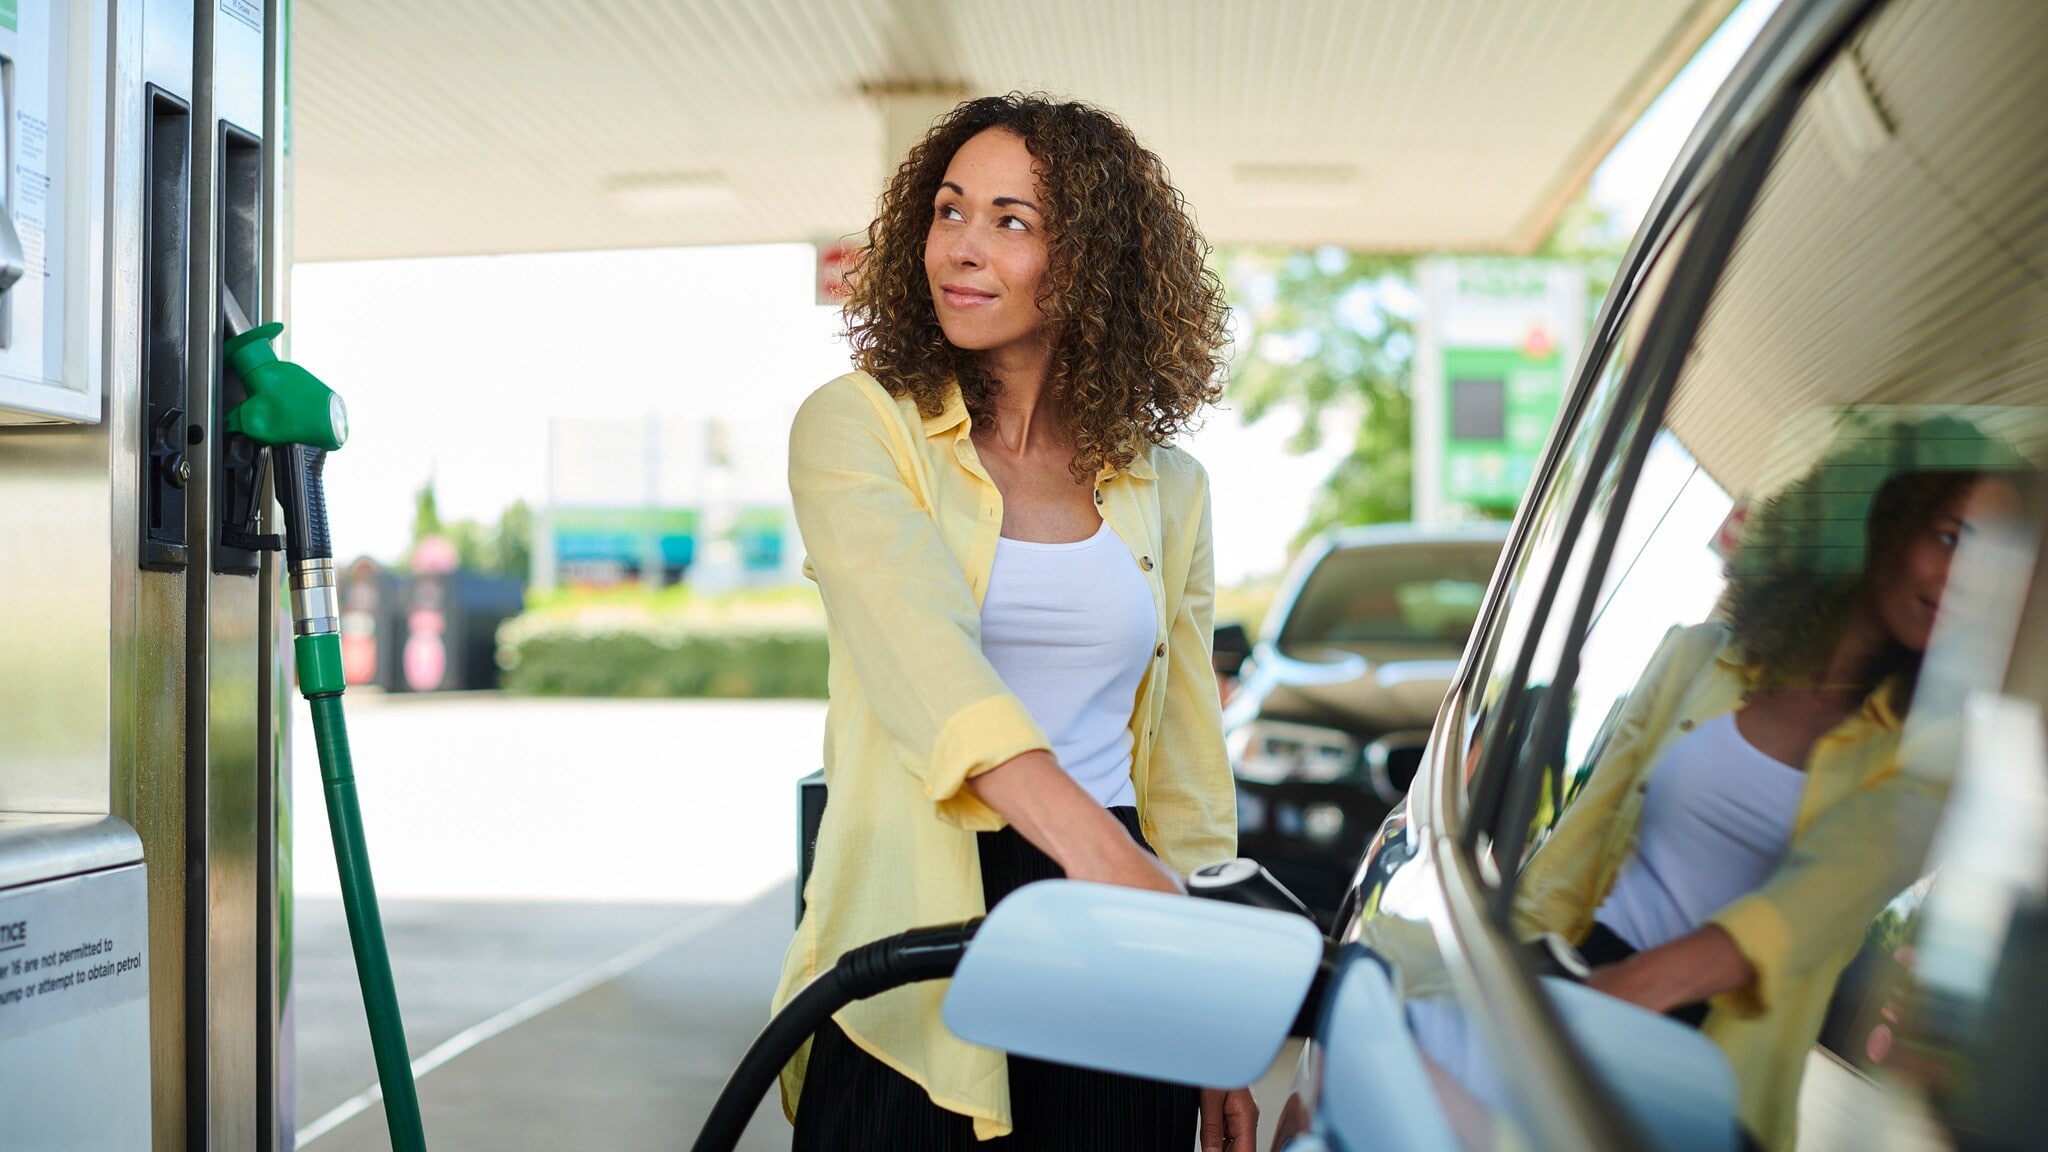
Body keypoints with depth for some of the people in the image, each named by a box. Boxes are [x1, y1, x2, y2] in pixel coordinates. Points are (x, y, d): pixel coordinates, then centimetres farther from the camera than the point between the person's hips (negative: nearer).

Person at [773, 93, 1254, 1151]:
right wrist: (1103, 859, -36)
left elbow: (1187, 770, 11)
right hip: (908, 974, -2)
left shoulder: (1166, 487, 8)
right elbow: (922, 654, -21)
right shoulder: (855, 427, -3)